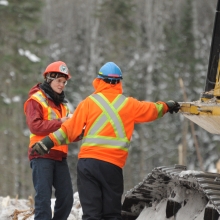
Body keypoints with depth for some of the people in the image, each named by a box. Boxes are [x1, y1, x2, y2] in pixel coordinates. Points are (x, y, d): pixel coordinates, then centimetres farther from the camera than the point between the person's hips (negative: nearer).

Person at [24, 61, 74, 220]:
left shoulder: (62, 104, 22)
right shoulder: (35, 100, -1)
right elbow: (35, 126, -16)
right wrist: (59, 123, -18)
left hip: (59, 156, 7)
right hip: (42, 155, -7)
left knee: (67, 197, 2)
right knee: (44, 197, -11)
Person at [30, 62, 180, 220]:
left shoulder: (90, 102, 4)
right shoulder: (129, 105, 9)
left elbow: (71, 128, -1)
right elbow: (151, 110, 27)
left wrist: (49, 142, 2)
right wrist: (167, 106, 47)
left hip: (87, 162, 0)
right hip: (112, 165, 0)